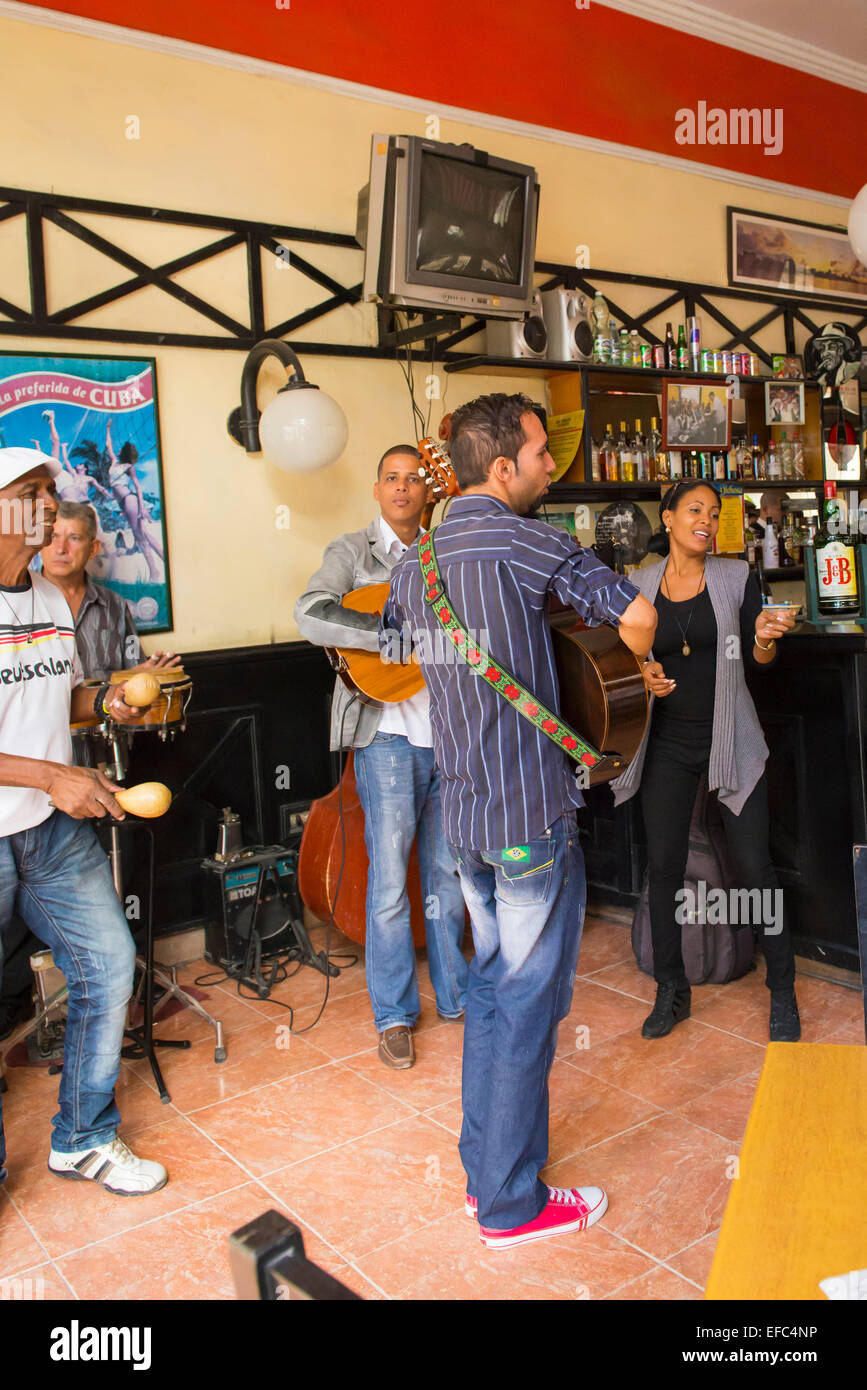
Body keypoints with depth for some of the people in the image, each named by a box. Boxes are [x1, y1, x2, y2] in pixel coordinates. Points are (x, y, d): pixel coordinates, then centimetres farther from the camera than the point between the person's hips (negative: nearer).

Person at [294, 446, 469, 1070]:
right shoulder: (353, 551, 1)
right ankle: (395, 1014, 14)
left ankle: (456, 992, 28)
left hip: (448, 731, 5)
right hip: (390, 735, -4)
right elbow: (312, 615, -17)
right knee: (390, 877, 0)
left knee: (448, 871, 13)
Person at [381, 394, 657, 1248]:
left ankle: (483, 1171, 31)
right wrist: (639, 671, 3)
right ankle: (513, 1204, 17)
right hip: (532, 812, -8)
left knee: (492, 984, 19)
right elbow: (635, 615, -18)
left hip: (463, 810, 8)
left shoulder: (416, 560, 10)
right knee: (528, 1001, 3)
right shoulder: (522, 540, -14)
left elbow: (386, 641, 26)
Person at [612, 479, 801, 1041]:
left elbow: (760, 657, 2)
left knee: (755, 865, 0)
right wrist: (643, 674, -11)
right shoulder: (640, 586, 4)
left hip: (730, 737, -1)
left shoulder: (736, 576, 0)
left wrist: (766, 637, -20)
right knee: (664, 865, 6)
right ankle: (672, 990, 22)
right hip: (668, 741, 2)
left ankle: (783, 993, 18)